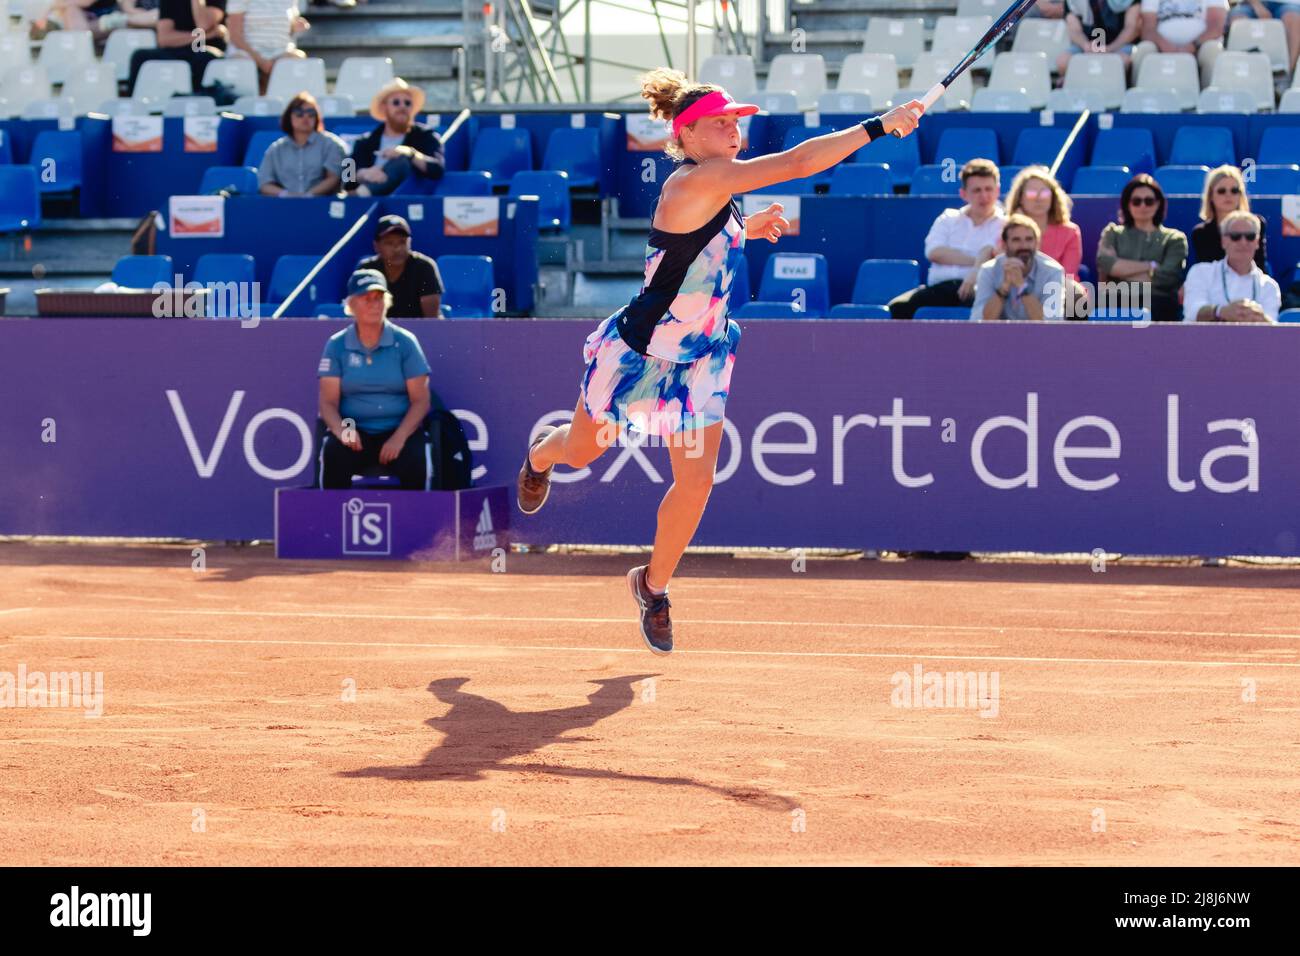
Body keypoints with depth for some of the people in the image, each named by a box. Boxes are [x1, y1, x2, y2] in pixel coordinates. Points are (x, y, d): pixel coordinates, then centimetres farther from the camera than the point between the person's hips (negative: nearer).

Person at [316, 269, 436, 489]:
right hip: (355, 431, 0)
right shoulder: (336, 345, 5)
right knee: (333, 454, -31)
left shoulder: (405, 342, 3)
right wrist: (342, 430, -22)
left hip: (399, 429, 0)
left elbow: (421, 400, -1)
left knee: (415, 461, -30)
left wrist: (399, 438, -17)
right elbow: (328, 401, 1)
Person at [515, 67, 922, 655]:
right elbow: (796, 163, -37)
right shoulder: (693, 182, -28)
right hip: (638, 353, -7)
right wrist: (879, 126, -39)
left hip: (700, 359, 7)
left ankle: (654, 585, 19)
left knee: (696, 481, -3)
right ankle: (540, 453, 56)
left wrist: (749, 229, 5)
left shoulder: (715, 189, 0)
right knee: (581, 453, 18)